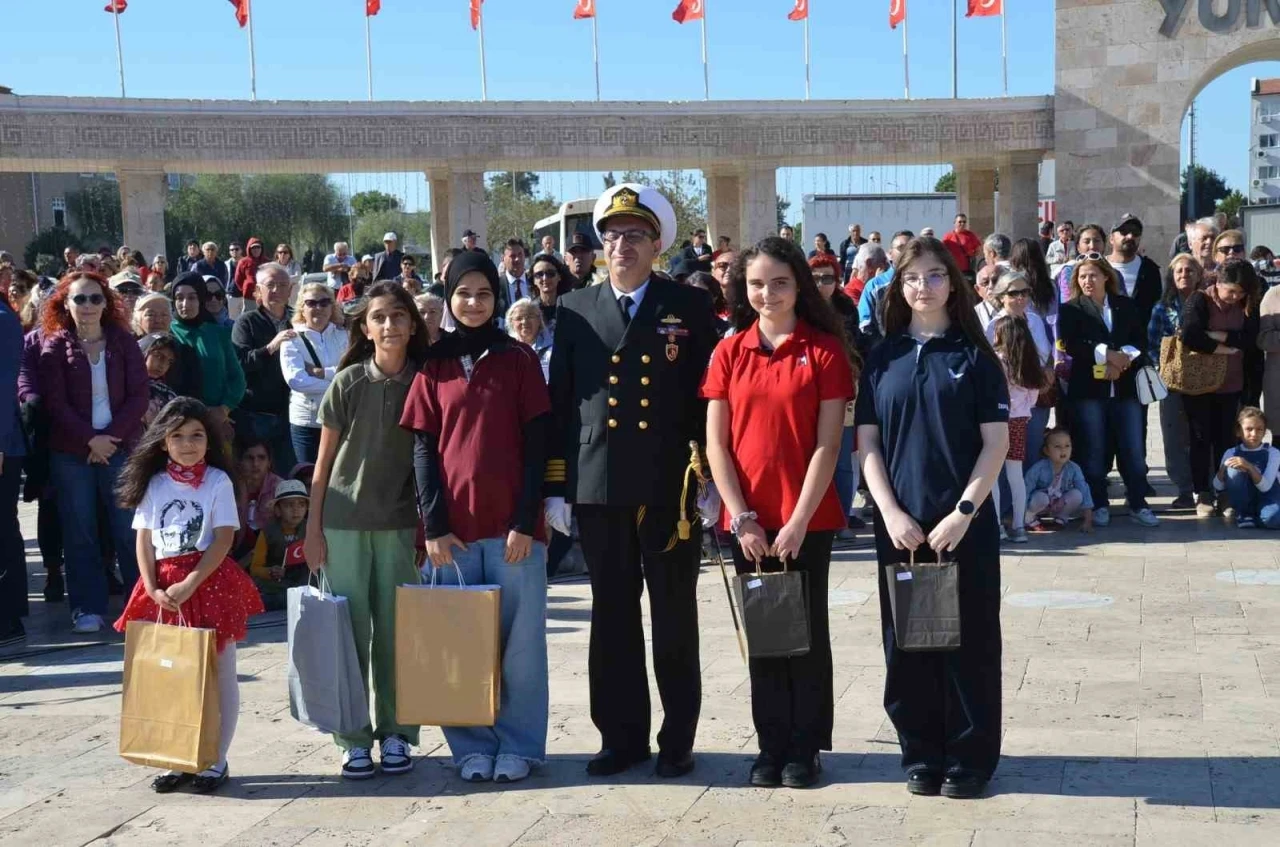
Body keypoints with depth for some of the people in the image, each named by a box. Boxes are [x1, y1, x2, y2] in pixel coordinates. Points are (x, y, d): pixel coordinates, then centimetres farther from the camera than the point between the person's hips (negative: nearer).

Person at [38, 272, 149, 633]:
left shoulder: (123, 342, 5)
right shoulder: (54, 346, 2)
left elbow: (139, 395, 0)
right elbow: (55, 402, -5)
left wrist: (111, 436, -11)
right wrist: (90, 439, -13)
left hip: (120, 447, 0)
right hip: (72, 451, 0)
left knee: (129, 528, -1)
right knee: (79, 531, 3)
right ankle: (87, 607, 9)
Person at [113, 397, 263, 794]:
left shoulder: (218, 481, -3)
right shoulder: (155, 484, 7)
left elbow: (224, 539, -10)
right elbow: (144, 540, 5)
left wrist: (190, 584, -18)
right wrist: (152, 588, -9)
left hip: (210, 583, -4)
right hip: (163, 589, 4)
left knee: (218, 675, 3)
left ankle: (216, 762, 12)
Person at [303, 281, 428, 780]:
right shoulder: (349, 383, -1)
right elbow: (324, 460, 4)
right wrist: (313, 528, 2)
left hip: (402, 524, 1)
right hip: (345, 522, 0)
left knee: (396, 633, 4)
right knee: (349, 631, 2)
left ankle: (394, 734, 14)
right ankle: (354, 739, 10)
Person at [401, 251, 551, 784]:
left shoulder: (519, 359, 3)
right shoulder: (434, 366, 8)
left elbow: (536, 444, -1)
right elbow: (423, 449, 5)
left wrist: (525, 521, -9)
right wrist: (434, 527, -4)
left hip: (513, 528, -1)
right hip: (454, 529, 2)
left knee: (519, 640, 3)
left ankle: (518, 745, 15)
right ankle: (472, 746, 17)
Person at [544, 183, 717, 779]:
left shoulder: (690, 308, 3)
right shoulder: (575, 310, 9)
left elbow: (707, 396, 1)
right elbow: (561, 403, 9)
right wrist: (555, 486, 4)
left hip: (669, 486, -2)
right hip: (597, 486, 2)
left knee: (675, 619, 6)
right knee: (612, 618, 8)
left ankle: (677, 740, 16)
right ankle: (621, 736, 18)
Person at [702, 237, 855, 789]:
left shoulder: (825, 350, -3)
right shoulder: (729, 353, 5)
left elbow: (827, 444, -7)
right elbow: (716, 443, 3)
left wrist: (798, 521, -13)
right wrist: (741, 517, -6)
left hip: (807, 519, -2)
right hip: (747, 521, 2)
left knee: (807, 630, 5)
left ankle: (805, 748, 15)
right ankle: (771, 745, 18)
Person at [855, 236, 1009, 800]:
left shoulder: (975, 356, 1)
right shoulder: (883, 358, 7)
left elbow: (997, 442, -4)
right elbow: (868, 443, 4)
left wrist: (962, 512, -13)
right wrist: (891, 513, -8)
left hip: (965, 524, -2)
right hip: (899, 525, 2)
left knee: (969, 640, 2)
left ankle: (970, 758, 13)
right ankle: (921, 754, 18)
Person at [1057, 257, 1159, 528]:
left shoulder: (1126, 305, 12)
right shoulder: (1070, 310, 4)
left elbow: (1140, 340, 6)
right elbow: (1070, 345, -9)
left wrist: (1122, 362, -11)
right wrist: (1108, 355, -15)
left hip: (1124, 387, 2)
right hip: (1088, 388, -2)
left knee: (1133, 448, 2)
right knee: (1093, 450, 2)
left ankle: (1138, 503, 11)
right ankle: (1099, 506, 11)